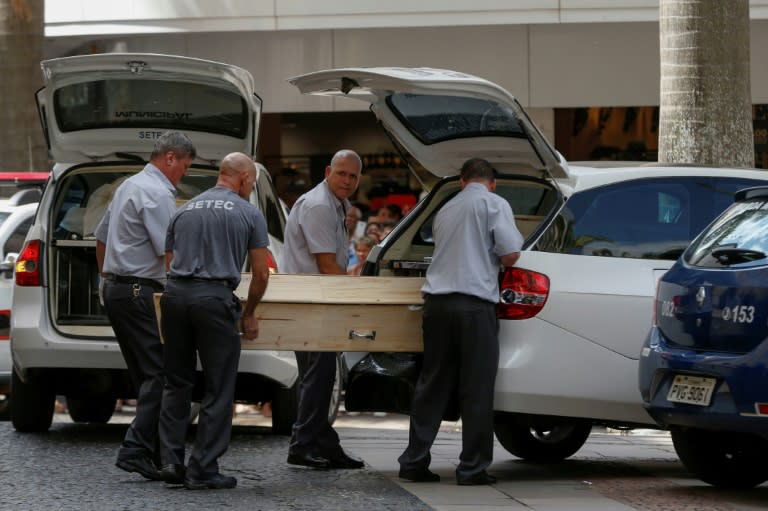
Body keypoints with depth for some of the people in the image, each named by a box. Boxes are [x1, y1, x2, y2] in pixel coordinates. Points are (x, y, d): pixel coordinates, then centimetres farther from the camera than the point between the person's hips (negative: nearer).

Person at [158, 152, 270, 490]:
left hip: (175, 294, 4)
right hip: (214, 298, -4)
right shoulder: (249, 214, 7)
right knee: (218, 389, 3)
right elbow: (261, 273, 6)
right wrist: (249, 314, 19)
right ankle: (203, 470, 1)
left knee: (177, 384, 13)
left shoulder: (184, 211, 19)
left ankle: (171, 461, 7)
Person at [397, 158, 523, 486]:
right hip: (475, 304, -6)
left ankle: (414, 462, 10)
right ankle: (472, 468, 0)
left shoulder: (446, 210, 22)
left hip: (437, 302, 6)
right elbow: (510, 254, -7)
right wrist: (500, 260, 15)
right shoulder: (493, 204, 1)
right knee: (476, 390, -1)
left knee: (431, 386, 11)